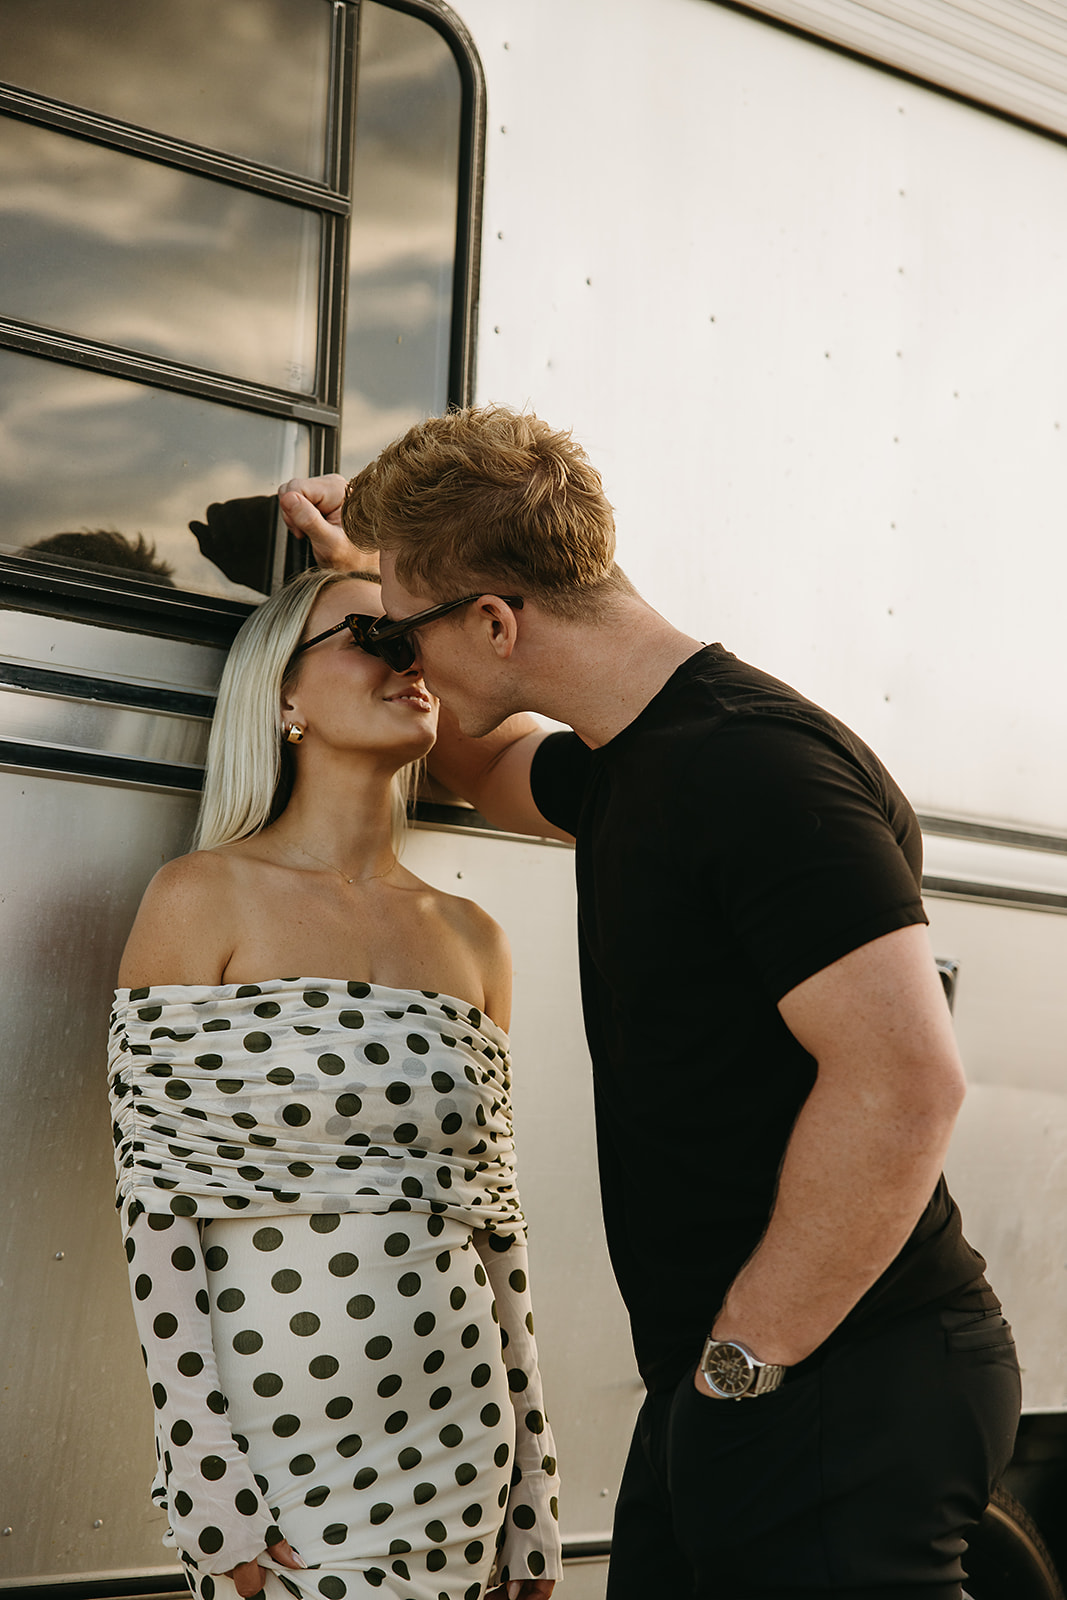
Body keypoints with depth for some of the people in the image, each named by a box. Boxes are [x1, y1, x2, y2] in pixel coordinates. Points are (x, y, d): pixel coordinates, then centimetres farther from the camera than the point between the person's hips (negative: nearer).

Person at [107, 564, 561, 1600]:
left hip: (454, 1456, 4)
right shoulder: (204, 897, -5)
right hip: (277, 1441, -4)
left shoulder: (472, 940, 8)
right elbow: (157, 1202, -7)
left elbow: (495, 1223, 9)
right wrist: (212, 1493, -12)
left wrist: (531, 1512, 10)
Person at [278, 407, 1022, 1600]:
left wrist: (743, 1357, -19)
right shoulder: (628, 765, 11)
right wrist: (374, 572, 20)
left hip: (847, 1384, -10)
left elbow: (904, 1079, -28)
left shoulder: (754, 761, -21)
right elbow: (487, 768, 34)